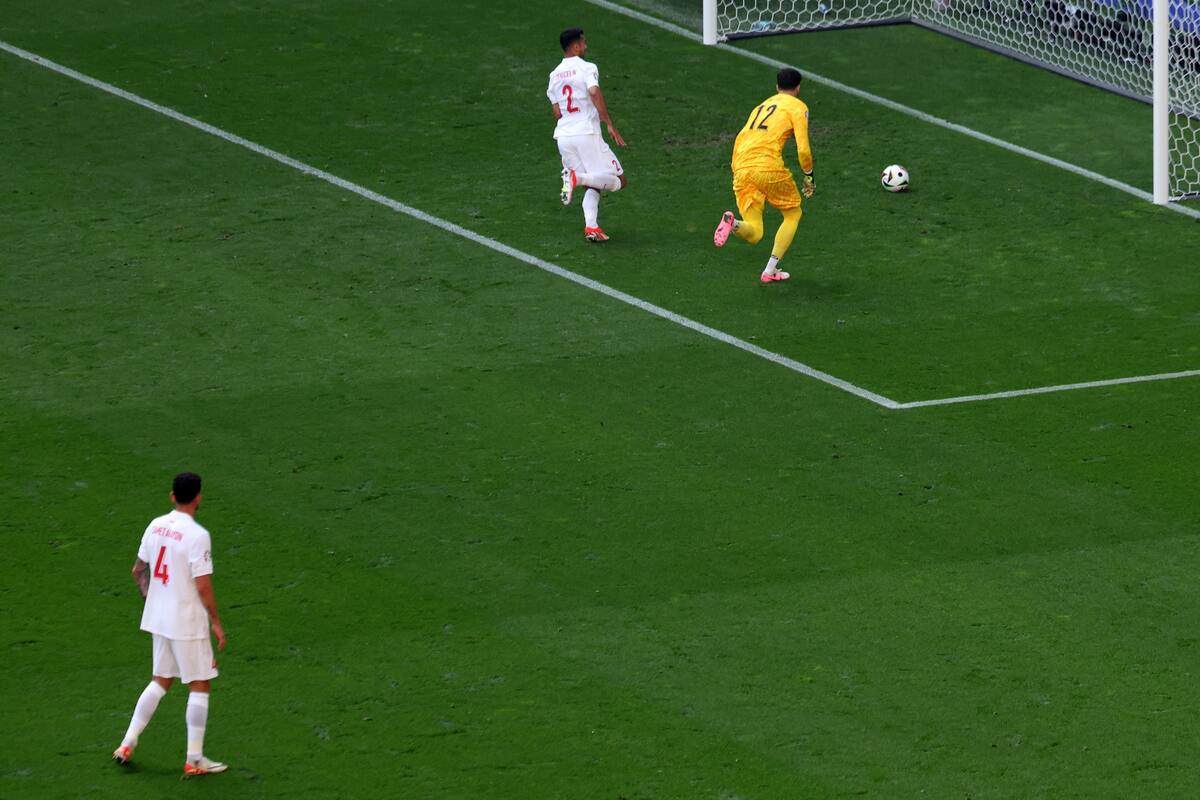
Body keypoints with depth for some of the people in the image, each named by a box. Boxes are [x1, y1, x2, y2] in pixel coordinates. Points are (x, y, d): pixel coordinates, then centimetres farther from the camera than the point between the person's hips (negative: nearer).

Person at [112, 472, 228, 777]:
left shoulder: (156, 526, 3)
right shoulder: (197, 535, -19)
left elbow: (138, 570, 11)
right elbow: (203, 585, -20)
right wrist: (216, 623, -10)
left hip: (158, 618, 7)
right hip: (188, 623, -7)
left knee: (160, 681, 20)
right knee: (200, 686, 4)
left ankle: (128, 744, 18)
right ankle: (194, 760, 5)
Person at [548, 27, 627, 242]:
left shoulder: (554, 75, 15)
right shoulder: (586, 68, -4)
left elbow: (557, 112, 16)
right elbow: (595, 93, -22)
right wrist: (610, 125, -20)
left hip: (563, 136, 6)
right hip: (587, 134, -6)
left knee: (593, 186, 16)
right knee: (618, 180, -1)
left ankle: (591, 226, -9)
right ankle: (576, 178, -26)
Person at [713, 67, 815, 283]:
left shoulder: (761, 106, 27)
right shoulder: (797, 107, 7)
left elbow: (739, 141, 25)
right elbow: (803, 149, -2)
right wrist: (809, 176, 12)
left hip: (741, 169, 5)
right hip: (768, 166, -5)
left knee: (754, 234, 8)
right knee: (793, 214, 19)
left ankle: (732, 222, -27)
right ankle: (770, 271, 8)